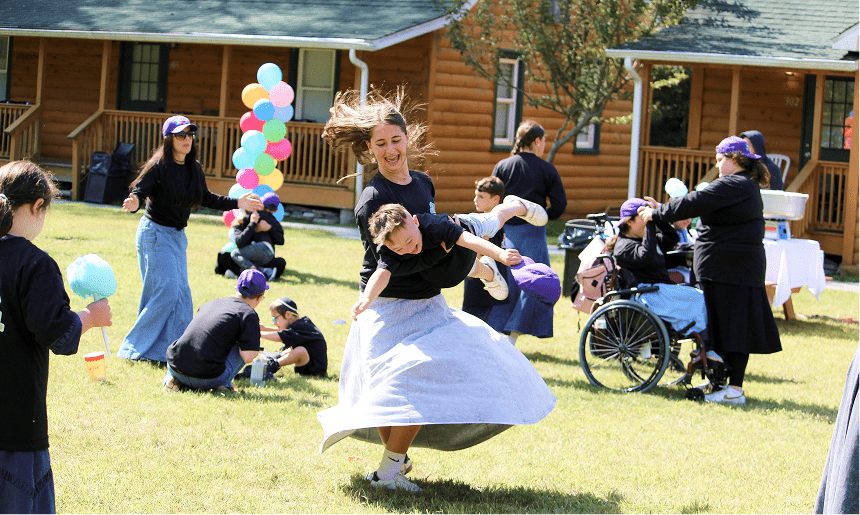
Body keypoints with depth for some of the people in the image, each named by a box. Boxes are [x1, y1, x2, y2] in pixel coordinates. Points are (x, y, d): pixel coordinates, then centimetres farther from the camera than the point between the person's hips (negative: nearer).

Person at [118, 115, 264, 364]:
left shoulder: (194, 169, 5)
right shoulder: (158, 166, -16)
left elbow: (206, 198, 17)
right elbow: (139, 191, -21)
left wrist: (236, 203, 12)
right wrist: (134, 203, -44)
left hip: (177, 236, 8)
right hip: (155, 233, -8)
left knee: (181, 294, 7)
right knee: (166, 290, -12)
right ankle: (136, 347, -3)